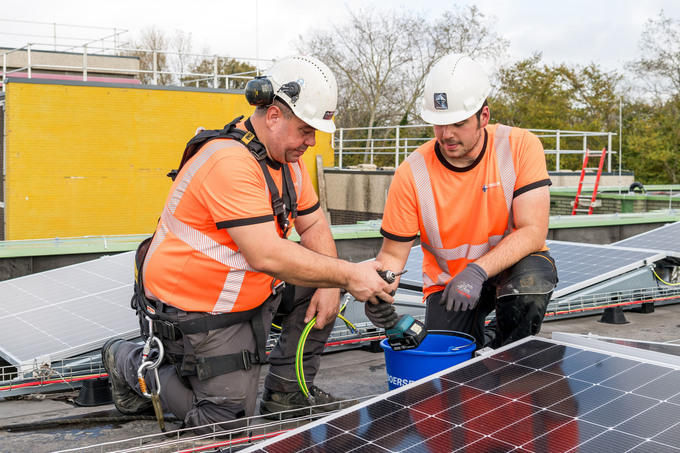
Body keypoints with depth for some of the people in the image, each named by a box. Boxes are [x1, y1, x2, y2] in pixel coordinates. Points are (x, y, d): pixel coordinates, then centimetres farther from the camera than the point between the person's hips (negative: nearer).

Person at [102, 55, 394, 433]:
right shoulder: (230, 162, -30)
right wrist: (348, 275, -30)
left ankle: (287, 392, 12)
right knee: (231, 422, -1)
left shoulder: (288, 157, 2)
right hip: (197, 312, -9)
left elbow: (314, 225, 9)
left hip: (253, 291, 9)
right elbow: (267, 256, -36)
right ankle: (130, 361, 17)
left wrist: (331, 286, -8)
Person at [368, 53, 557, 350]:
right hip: (447, 280, 1)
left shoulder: (521, 146, -16)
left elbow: (533, 231, -20)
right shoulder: (411, 173, -15)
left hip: (512, 264, -1)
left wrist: (478, 270, -34)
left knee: (531, 282, -34)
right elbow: (393, 253, -8)